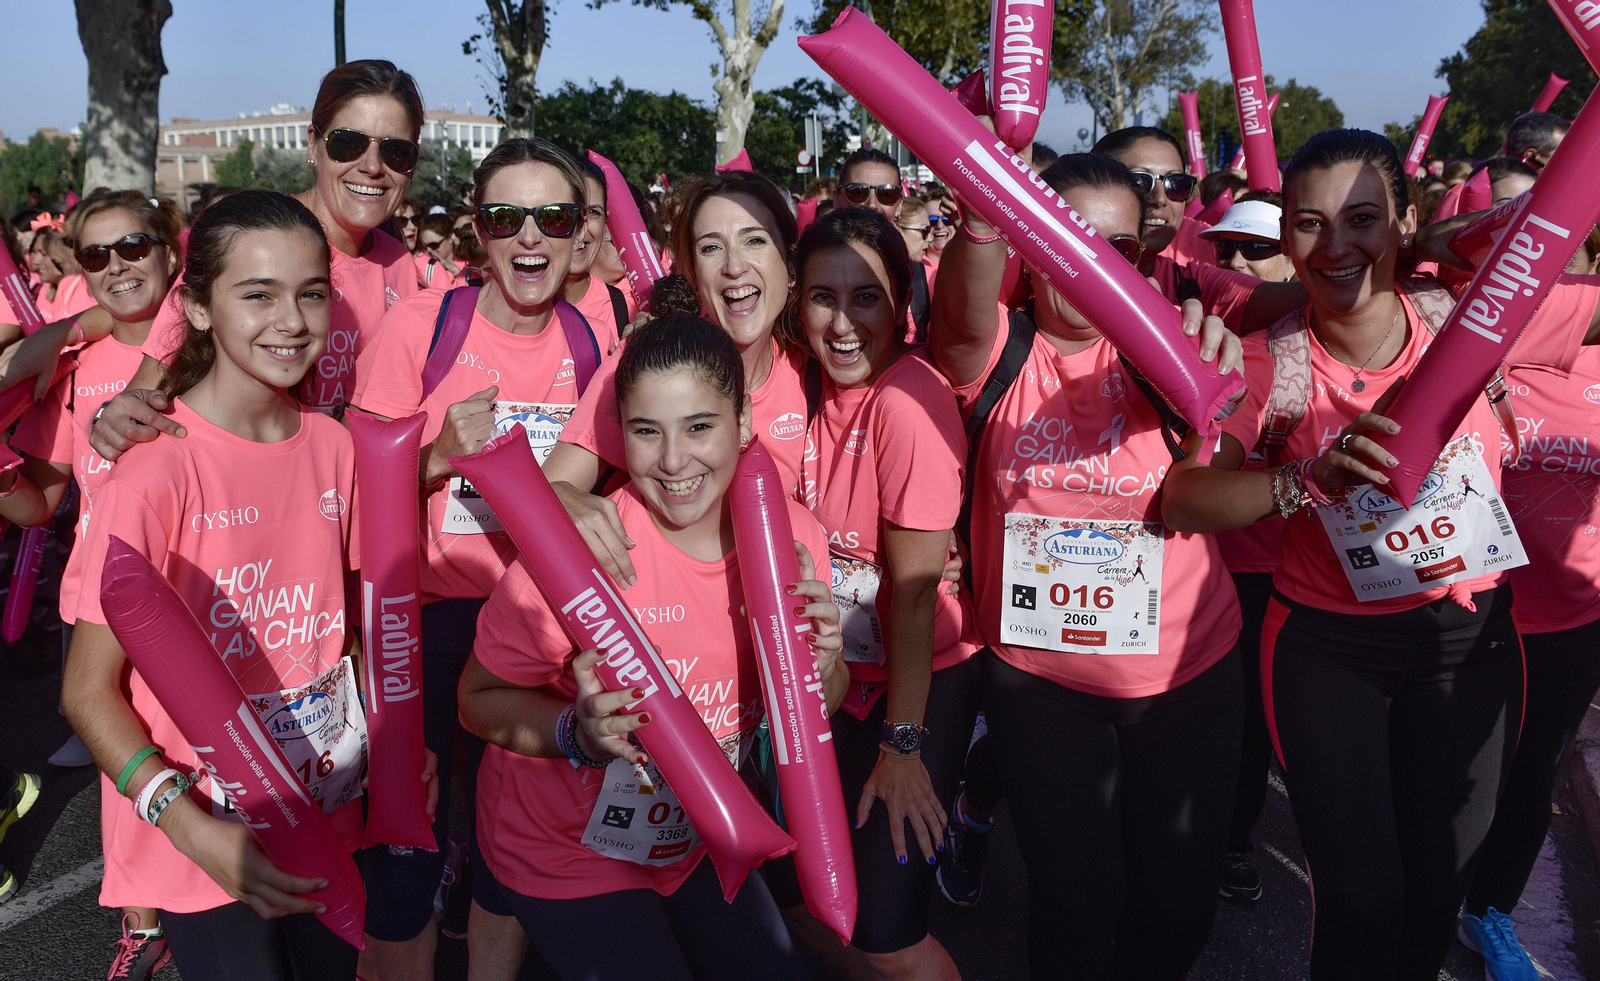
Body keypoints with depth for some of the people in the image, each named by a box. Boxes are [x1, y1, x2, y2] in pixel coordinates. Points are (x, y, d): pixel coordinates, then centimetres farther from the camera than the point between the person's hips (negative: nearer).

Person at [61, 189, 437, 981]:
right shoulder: (156, 470, -19)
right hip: (204, 844, -5)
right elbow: (89, 691, -13)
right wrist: (193, 829, -24)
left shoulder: (332, 447, -3)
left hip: (327, 820, 5)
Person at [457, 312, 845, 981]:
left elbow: (814, 710, 0)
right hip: (565, 847, -4)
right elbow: (478, 700, -17)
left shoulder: (790, 537, -14)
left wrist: (821, 669, -22)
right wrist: (579, 732, -34)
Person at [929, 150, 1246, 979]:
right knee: (1072, 904, 11)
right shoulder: (996, 353, -7)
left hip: (1188, 672, 2)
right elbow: (966, 313, -32)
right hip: (1038, 681, -1)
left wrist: (1209, 372, -48)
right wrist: (983, 209, -54)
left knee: (1178, 903, 14)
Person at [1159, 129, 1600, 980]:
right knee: (1359, 902, 0)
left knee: (1437, 887, 14)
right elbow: (1179, 497, -18)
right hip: (1326, 651, -2)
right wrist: (1309, 479, -33)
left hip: (1470, 637, 2)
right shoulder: (1270, 362, -11)